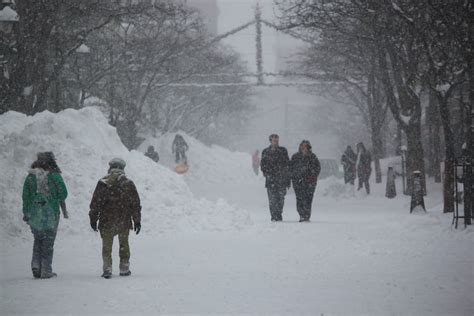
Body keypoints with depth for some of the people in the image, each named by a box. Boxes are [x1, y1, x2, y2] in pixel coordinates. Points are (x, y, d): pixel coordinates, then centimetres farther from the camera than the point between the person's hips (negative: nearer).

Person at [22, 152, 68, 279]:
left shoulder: (30, 176, 3)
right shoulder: (55, 175, -5)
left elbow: (26, 196, 2)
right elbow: (62, 194, -3)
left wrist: (26, 213, 9)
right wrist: (64, 210, 9)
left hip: (34, 213, 3)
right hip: (51, 213, -3)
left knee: (38, 240, 17)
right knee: (48, 242, 4)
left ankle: (36, 266, 3)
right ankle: (46, 270, 3)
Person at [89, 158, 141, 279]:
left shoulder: (103, 183, -5)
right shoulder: (128, 183, -1)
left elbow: (95, 203, -2)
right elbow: (136, 204, 3)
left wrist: (93, 219, 7)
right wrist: (137, 221, 11)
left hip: (107, 222, -1)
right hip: (124, 222, 1)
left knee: (107, 245, 6)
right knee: (124, 245, 15)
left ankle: (107, 268, -4)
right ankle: (124, 268, 18)